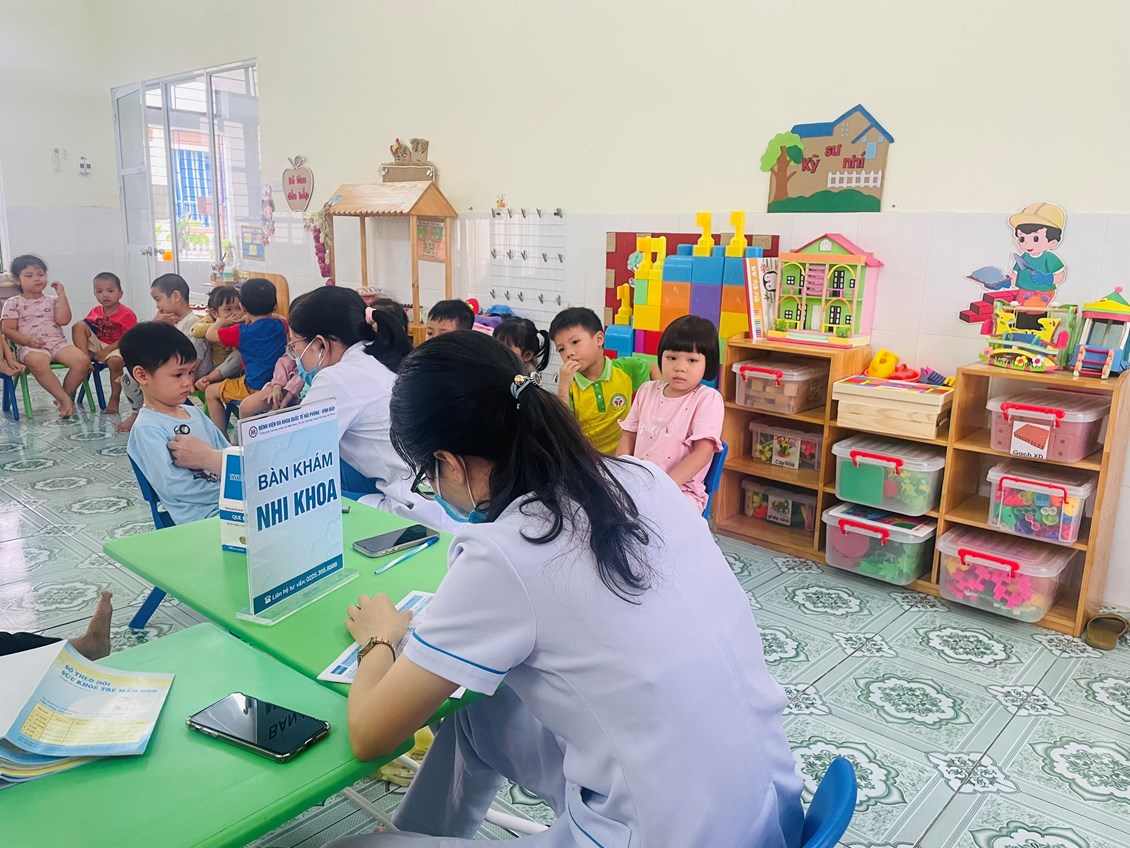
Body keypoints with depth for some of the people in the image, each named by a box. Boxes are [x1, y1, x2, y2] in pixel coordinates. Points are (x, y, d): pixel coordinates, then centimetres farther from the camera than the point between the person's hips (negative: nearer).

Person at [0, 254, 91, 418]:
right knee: (37, 362, -42)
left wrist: (62, 295, 2)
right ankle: (65, 399, -30)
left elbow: (63, 320, 0)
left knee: (83, 360, -27)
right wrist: (28, 340, -14)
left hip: (58, 342, 3)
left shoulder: (52, 301, 18)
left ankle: (65, 396, -9)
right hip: (30, 347, -3)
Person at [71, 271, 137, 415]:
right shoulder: (95, 312, 5)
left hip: (117, 348, -5)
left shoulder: (127, 314, -12)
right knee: (78, 326, -13)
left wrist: (107, 350, -21)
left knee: (115, 362, -38)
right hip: (98, 344, 5)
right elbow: (84, 328, 10)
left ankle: (114, 398, -18)